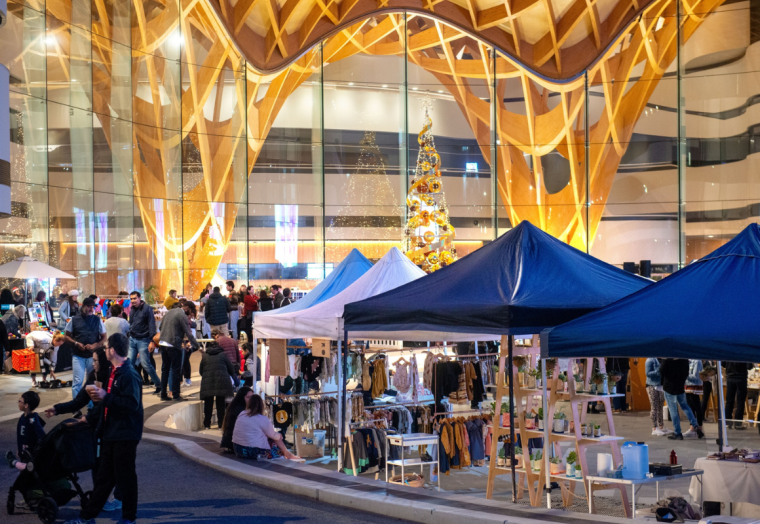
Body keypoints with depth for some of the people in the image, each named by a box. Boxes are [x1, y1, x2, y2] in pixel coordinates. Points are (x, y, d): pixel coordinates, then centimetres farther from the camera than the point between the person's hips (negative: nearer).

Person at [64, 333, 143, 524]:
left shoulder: (129, 375, -18)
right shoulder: (114, 372, 12)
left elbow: (131, 404, -27)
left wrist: (106, 397, -24)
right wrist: (90, 418, 27)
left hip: (125, 435, -10)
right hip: (110, 433, 10)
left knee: (125, 478, 2)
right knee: (103, 477, 15)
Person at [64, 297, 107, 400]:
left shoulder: (97, 320, 4)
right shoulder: (74, 320, 3)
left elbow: (104, 338, 6)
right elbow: (67, 336, 8)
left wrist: (94, 345, -12)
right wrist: (76, 343, -10)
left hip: (93, 355, 1)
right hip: (78, 355, -1)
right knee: (77, 381, -6)